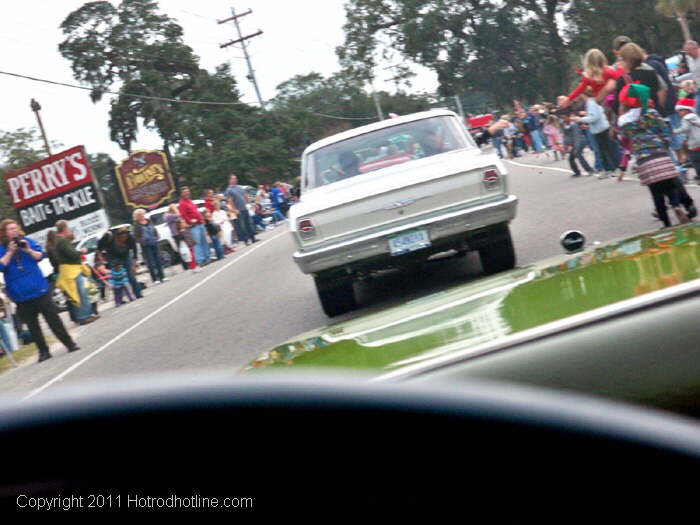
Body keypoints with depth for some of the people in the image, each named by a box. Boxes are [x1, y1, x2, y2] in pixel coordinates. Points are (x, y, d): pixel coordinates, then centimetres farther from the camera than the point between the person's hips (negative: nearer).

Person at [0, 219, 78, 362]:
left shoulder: (27, 241, 4)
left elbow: (40, 256, 0)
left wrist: (29, 250, -17)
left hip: (39, 289, 0)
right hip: (20, 294, 0)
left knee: (53, 318, 3)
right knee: (32, 325, 8)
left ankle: (69, 344, 10)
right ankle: (43, 351, 17)